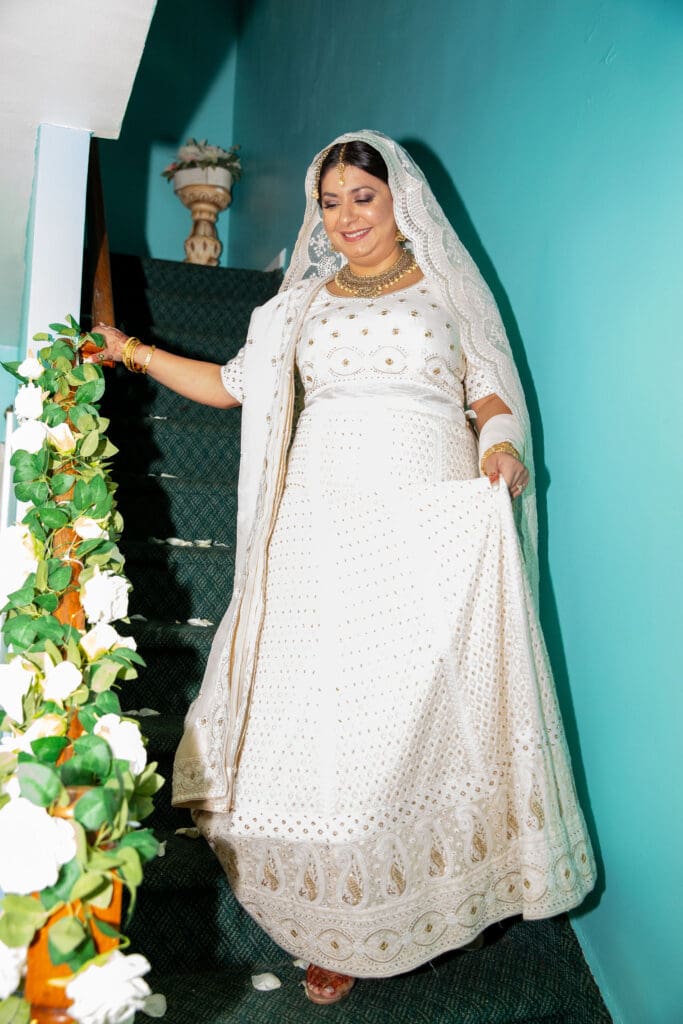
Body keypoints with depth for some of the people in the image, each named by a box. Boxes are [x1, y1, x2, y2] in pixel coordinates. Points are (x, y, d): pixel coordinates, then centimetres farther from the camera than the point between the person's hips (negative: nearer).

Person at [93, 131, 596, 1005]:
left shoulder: (447, 286, 15)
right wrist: (134, 352, 17)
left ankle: (443, 887, 17)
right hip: (326, 522, 2)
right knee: (326, 712, -1)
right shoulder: (302, 301, 20)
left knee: (428, 703, -3)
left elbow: (491, 390, 11)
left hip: (435, 521, -1)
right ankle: (346, 927, 11)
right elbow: (232, 384, 21)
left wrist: (501, 444, -10)